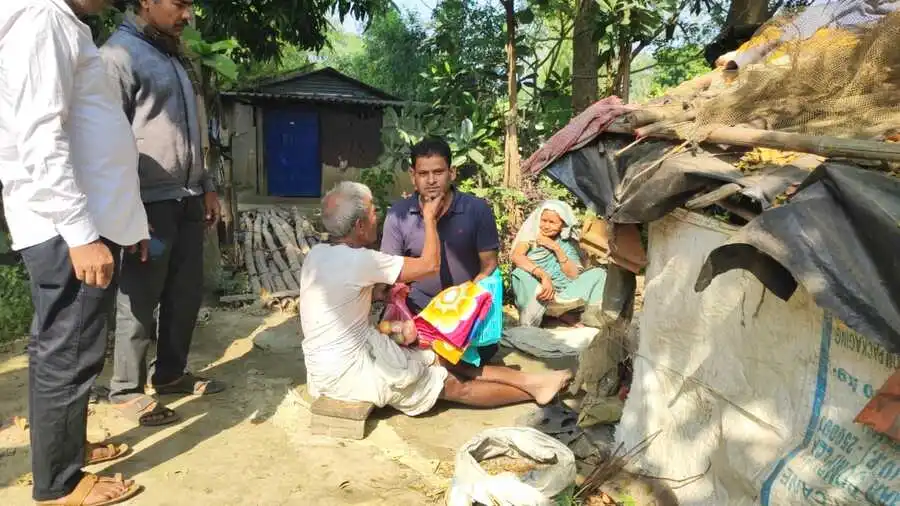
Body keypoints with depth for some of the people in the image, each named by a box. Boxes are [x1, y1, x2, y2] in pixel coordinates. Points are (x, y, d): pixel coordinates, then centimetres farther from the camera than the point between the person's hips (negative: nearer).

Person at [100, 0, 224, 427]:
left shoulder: (174, 57, 18)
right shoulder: (120, 54, -9)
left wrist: (206, 186, 18)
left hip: (187, 201, 8)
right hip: (151, 203, -8)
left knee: (186, 294, 14)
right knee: (140, 301, 2)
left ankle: (170, 374, 29)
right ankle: (126, 390, 17)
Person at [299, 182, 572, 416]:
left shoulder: (318, 252, 2)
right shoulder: (357, 260, -24)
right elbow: (430, 265, -16)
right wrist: (429, 217, -3)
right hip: (347, 373, -9)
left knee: (442, 361, 10)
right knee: (456, 386, 3)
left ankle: (529, 380, 15)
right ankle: (533, 391, 17)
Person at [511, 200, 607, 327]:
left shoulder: (568, 244, 7)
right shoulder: (531, 235, 0)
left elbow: (574, 275, -4)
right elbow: (516, 256, -21)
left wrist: (557, 249, -12)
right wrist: (543, 275, -32)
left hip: (561, 293, 3)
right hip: (531, 291, -3)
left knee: (598, 273, -8)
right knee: (521, 273, -33)